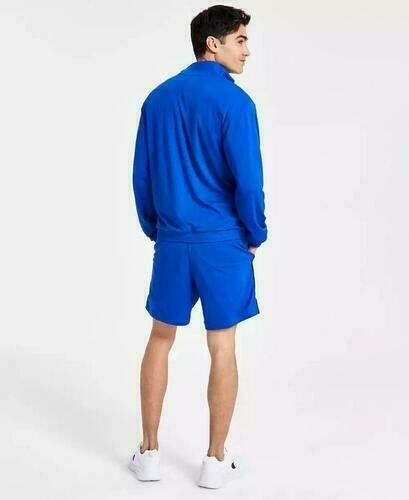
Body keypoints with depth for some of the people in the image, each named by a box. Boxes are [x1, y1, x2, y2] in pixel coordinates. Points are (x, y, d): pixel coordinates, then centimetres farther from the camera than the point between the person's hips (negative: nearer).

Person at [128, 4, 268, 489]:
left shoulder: (157, 98, 6)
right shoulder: (234, 101, -11)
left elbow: (141, 175, 8)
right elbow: (248, 181, -14)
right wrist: (256, 236, 1)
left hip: (172, 242, 5)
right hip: (223, 243, -4)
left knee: (160, 339, 16)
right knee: (222, 349, 6)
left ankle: (149, 452, 22)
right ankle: (216, 461, 15)